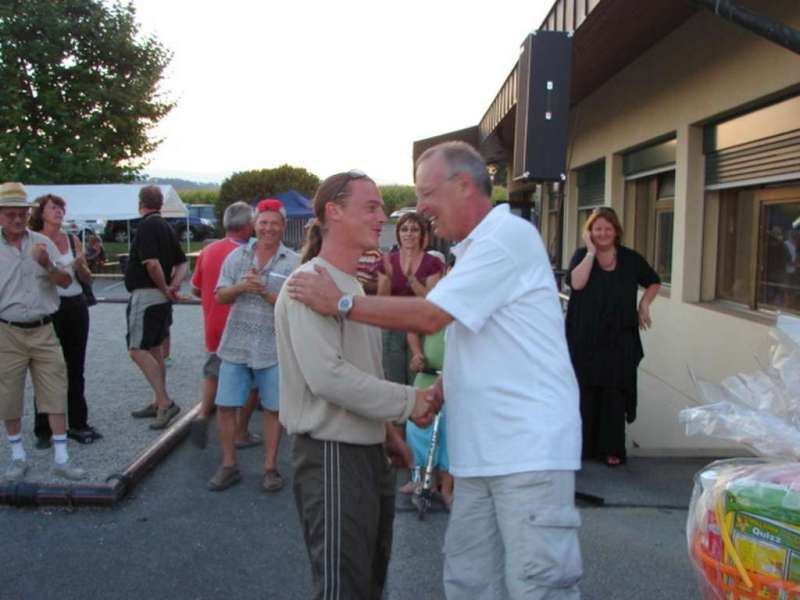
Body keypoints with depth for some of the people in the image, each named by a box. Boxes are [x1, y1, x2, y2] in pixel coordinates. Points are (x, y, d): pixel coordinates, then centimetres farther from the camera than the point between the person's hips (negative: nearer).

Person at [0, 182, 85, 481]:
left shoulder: (42, 243, 4)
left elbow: (66, 281, 2)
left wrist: (47, 265, -17)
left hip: (43, 330, 1)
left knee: (55, 393, 1)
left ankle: (61, 459, 9)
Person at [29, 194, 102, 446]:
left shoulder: (73, 240, 8)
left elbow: (88, 279, 10)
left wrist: (80, 266, -10)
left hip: (76, 306, 4)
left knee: (76, 367, 11)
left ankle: (77, 423, 22)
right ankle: (44, 430, 12)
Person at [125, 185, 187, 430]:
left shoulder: (147, 226, -15)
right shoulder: (166, 226, 14)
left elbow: (152, 264, -26)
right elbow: (181, 262, 16)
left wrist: (164, 289, -14)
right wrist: (174, 285, 0)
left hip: (145, 295, -10)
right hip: (161, 298, 10)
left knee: (137, 350, -12)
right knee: (154, 348, 16)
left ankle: (165, 402, -18)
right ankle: (159, 402, 23)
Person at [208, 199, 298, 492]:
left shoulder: (293, 262, -2)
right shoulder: (237, 256, 7)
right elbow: (220, 296, 3)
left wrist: (265, 292, -22)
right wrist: (241, 286, -16)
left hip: (274, 348, -2)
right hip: (236, 345, 3)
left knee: (272, 409, 6)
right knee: (225, 406, 6)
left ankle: (270, 467, 21)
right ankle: (228, 465, 22)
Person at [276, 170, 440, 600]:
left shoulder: (351, 284, 15)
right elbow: (327, 376, -26)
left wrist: (385, 429, 16)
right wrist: (408, 402, -18)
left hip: (367, 451, 10)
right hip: (331, 455, -10)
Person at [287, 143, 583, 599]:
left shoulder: (508, 234, -11)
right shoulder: (476, 248, 19)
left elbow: (429, 317, -16)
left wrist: (341, 302, -9)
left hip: (531, 449, -9)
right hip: (482, 450, 9)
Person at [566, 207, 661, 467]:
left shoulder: (631, 259, 6)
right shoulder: (582, 255, 2)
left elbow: (654, 282, 21)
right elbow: (576, 283, -18)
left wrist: (644, 305, 6)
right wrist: (591, 252, -14)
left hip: (619, 340, 1)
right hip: (585, 339, -1)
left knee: (615, 394, 3)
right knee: (585, 393, 2)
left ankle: (612, 449, 12)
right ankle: (582, 445, 14)